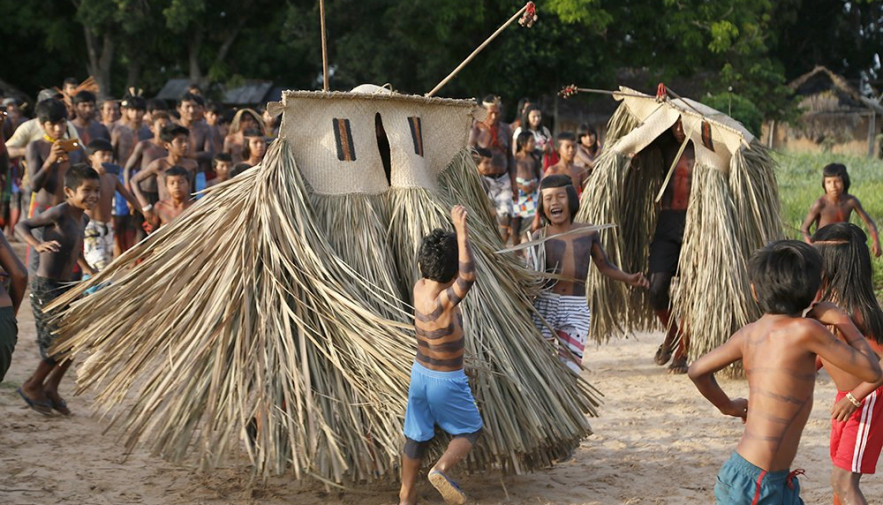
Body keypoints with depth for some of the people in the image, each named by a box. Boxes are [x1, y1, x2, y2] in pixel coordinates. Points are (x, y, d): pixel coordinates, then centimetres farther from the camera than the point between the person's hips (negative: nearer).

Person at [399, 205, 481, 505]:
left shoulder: (420, 288, -13)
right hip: (447, 382, -6)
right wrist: (461, 231, -52)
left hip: (420, 374, 7)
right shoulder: (443, 303, -33)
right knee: (470, 430, 14)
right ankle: (441, 470, -10)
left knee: (417, 435, 19)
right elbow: (467, 277, -51)